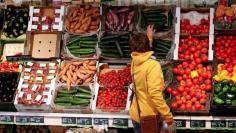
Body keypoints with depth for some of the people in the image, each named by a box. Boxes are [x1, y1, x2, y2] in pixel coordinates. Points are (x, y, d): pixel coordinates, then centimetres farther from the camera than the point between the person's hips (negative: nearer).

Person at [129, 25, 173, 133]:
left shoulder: (134, 62, 2)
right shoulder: (153, 65, -21)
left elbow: (142, 51, 27)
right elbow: (155, 94, -28)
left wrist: (149, 36, 40)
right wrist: (167, 115, -21)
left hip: (136, 115, 7)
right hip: (150, 117, -7)